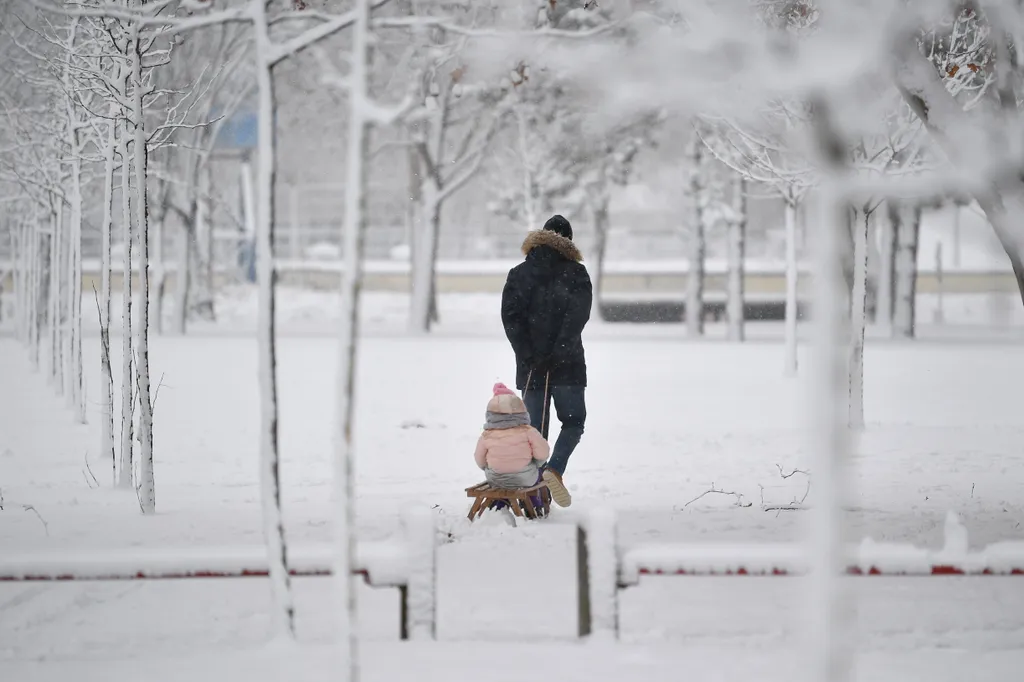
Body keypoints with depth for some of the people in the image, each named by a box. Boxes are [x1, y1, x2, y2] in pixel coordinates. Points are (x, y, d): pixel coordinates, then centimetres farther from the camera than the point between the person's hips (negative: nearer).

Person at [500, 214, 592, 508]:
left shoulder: (518, 274, 7)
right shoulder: (576, 273, 0)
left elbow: (510, 317, -3)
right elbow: (577, 317, -13)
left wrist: (529, 356, -7)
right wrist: (558, 353, -15)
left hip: (531, 367, 2)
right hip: (568, 366, -2)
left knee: (535, 430, 6)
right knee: (573, 422, 12)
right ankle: (554, 469, -15)